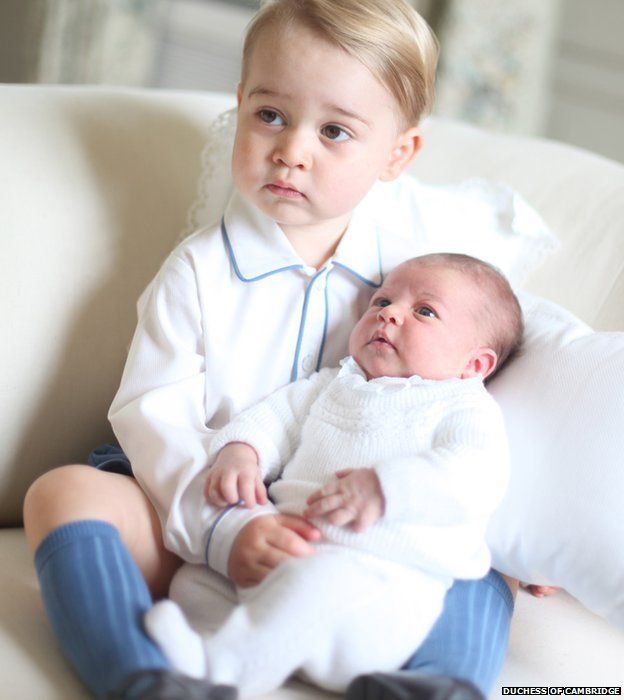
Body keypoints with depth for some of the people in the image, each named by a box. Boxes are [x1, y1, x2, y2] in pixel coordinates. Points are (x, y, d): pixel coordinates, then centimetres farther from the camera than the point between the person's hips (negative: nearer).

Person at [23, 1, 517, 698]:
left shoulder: (410, 272, 4)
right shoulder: (200, 270, -3)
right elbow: (155, 416, -11)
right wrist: (223, 529, -26)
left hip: (350, 542, 2)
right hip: (196, 521, -1)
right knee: (66, 491, -26)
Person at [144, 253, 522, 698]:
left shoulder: (466, 408, 7)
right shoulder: (332, 385, 29)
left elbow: (478, 475, -12)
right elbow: (277, 418, 22)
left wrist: (383, 488, -25)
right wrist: (239, 452, -2)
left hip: (383, 579, -7)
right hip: (283, 550, 8)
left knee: (321, 584, -38)